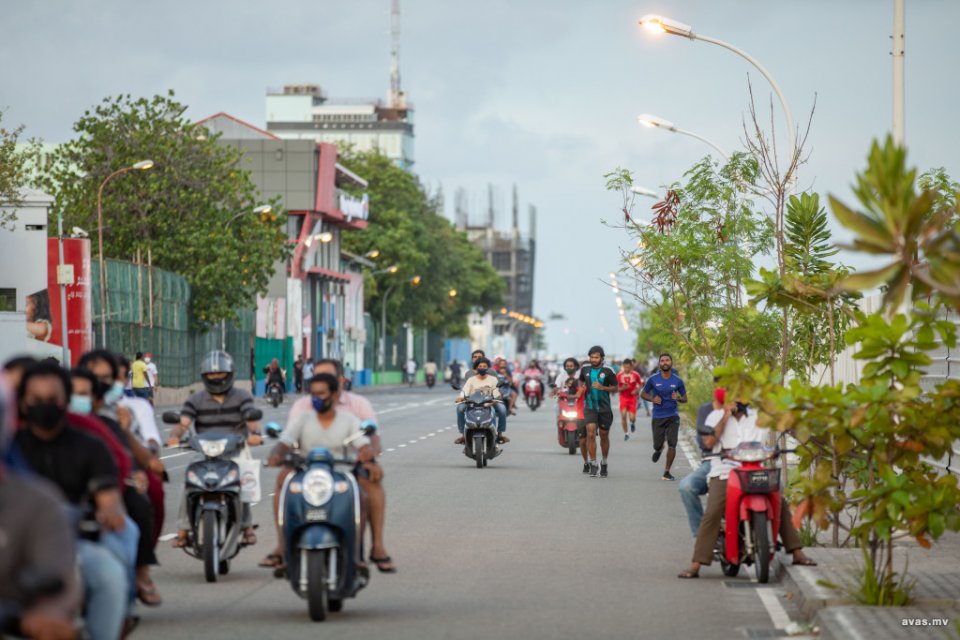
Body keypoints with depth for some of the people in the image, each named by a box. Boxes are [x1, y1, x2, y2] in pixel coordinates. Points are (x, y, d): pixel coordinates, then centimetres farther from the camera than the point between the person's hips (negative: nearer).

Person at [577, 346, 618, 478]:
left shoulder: (608, 371, -5)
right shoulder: (585, 369, 4)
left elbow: (615, 388, -2)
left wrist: (603, 387, -17)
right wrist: (580, 390, 6)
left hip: (604, 408, -1)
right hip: (590, 407, 1)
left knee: (604, 436, 10)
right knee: (591, 434, -15)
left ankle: (604, 464, 28)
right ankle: (593, 465, -11)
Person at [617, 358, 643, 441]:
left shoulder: (635, 375, -5)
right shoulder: (619, 375, -4)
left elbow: (640, 385, 8)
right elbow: (616, 388, 3)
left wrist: (637, 390, -11)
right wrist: (622, 388, -17)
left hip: (632, 398, -1)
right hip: (623, 397, 1)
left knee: (632, 418, -8)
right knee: (623, 415, -16)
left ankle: (633, 422, 32)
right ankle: (625, 433, 1)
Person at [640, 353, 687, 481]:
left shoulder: (677, 381, 1)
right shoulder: (653, 379, -1)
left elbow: (685, 398, 10)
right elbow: (643, 393, 10)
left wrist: (678, 398, -13)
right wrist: (652, 399, -10)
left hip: (673, 417, 0)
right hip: (658, 417, 0)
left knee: (672, 445, -9)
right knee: (657, 445, 1)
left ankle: (667, 472, 4)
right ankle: (658, 450, 41)